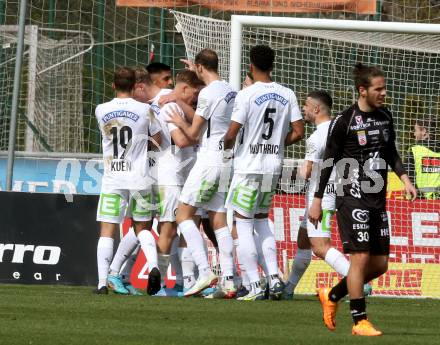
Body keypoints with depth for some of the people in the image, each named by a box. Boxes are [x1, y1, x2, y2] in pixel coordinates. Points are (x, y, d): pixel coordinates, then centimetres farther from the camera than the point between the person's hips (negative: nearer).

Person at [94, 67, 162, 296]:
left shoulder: (101, 111, 1)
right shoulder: (144, 110, -3)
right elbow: (159, 140, 7)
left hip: (112, 180, 0)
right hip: (139, 178, 0)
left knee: (107, 232, -1)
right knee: (142, 227, 15)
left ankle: (102, 282, -9)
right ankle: (153, 266, -7)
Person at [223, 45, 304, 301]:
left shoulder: (247, 94, -12)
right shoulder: (287, 95, 3)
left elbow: (232, 132, -15)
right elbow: (298, 132, 2)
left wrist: (228, 150, 6)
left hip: (249, 167, -5)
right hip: (274, 167, 5)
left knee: (244, 225, 1)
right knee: (262, 219, 21)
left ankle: (256, 287, -6)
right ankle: (274, 277, 9)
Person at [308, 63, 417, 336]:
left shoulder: (385, 116, 10)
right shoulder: (344, 121, -8)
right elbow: (329, 161, -4)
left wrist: (404, 178, 5)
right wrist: (318, 200, -3)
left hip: (378, 201, 7)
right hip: (352, 198, -7)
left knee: (380, 264, 7)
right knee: (361, 257, -11)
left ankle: (332, 296, 25)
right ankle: (360, 321, -4)